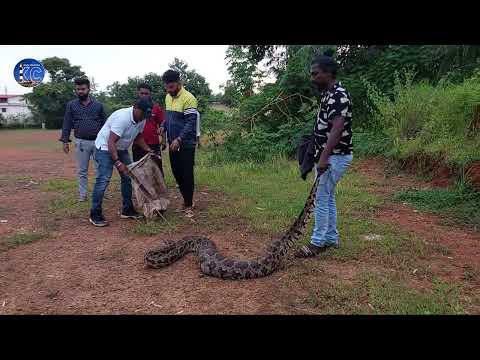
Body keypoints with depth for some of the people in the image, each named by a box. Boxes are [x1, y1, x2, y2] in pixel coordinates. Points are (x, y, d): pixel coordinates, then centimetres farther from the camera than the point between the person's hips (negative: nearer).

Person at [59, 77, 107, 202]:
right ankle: (83, 195, 17)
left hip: (98, 141, 0)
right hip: (81, 142, 0)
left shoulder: (98, 105, 5)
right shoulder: (71, 105, 6)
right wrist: (65, 141, 0)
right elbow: (67, 124, 6)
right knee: (82, 171, 8)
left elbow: (104, 123, 8)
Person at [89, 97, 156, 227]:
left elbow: (138, 137, 10)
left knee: (128, 177, 6)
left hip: (121, 149, 9)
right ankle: (95, 214, -4)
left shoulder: (141, 119, -5)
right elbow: (111, 142, -33)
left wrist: (148, 150, -3)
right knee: (103, 180, -13)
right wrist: (118, 163, -39)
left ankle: (127, 210, 16)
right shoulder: (122, 118, -31)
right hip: (105, 147, -8)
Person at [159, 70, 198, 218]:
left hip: (186, 144, -8)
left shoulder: (188, 98, -15)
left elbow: (191, 123, -20)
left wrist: (179, 139, -28)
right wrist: (163, 126, 0)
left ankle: (188, 205, 12)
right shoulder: (168, 97, 10)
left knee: (186, 175, -1)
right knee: (177, 174, 14)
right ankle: (186, 200, 29)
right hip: (173, 144, 8)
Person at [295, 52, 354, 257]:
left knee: (321, 198, -5)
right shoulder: (327, 95, 14)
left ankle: (318, 243, 5)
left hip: (335, 156, -10)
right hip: (329, 155, 10)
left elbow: (336, 130, -27)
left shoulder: (339, 96, -17)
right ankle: (331, 238, 25)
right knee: (328, 198, 14)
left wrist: (324, 157, -32)